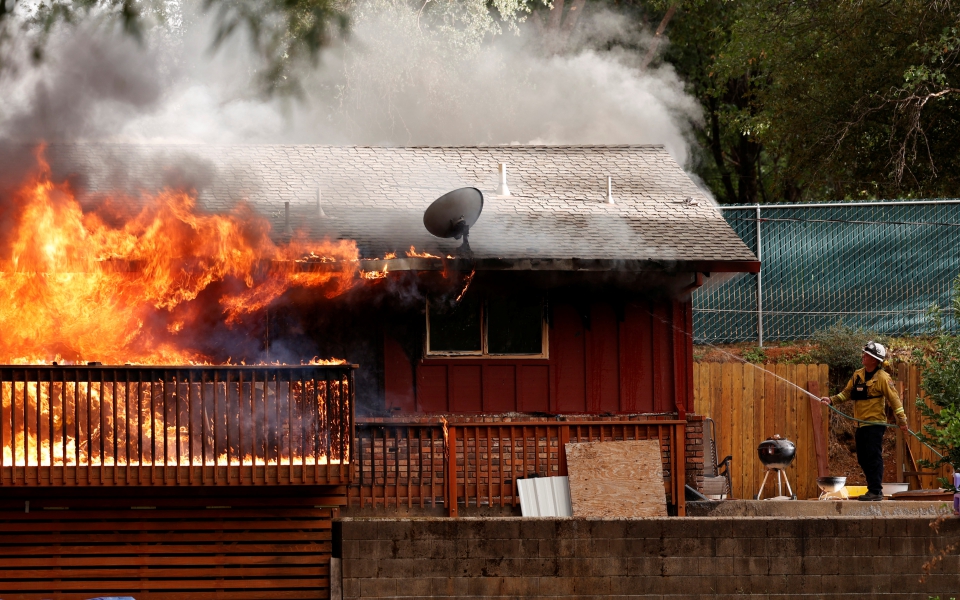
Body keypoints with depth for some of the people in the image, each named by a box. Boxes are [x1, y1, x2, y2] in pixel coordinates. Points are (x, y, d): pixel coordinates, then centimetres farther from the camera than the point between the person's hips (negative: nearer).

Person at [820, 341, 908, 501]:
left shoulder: (882, 378, -9)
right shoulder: (858, 375, 11)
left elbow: (894, 399, -9)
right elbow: (847, 393, 14)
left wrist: (902, 420, -11)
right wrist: (831, 399, -1)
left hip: (875, 424, -8)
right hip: (861, 424, 8)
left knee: (873, 457, -10)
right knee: (863, 459, 10)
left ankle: (876, 491, -8)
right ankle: (873, 489, 18)